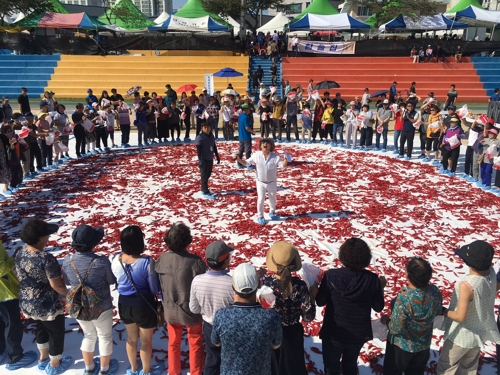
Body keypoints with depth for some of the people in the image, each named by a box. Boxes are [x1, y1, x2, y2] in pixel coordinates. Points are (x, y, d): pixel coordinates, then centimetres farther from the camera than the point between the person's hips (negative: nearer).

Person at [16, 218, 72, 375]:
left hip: (28, 303, 8)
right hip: (47, 305, -7)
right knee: (57, 333, 16)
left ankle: (43, 358, 50)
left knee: (41, 329, 30)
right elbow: (56, 285, -26)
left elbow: (21, 277, 7)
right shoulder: (47, 259, -31)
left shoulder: (20, 254, -7)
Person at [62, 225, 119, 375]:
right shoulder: (101, 261, -28)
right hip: (101, 308, -4)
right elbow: (112, 281, -12)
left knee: (88, 336, 28)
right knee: (105, 337, 21)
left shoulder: (68, 260, -15)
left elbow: (67, 282, 1)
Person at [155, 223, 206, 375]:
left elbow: (158, 285, -2)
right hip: (192, 310, -3)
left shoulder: (162, 259, -15)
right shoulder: (194, 261, -27)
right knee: (195, 344, 20)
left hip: (171, 310, 4)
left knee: (173, 343, 26)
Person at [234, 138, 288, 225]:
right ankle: (260, 216, 20)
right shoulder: (256, 155, -10)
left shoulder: (275, 156, -14)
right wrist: (239, 159, -16)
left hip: (272, 182, 1)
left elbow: (283, 165, -18)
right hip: (261, 182, -1)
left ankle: (272, 212, 45)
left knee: (273, 199, 19)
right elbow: (247, 163, -2)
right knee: (260, 199, 2)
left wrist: (286, 158, -36)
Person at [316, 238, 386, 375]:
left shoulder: (331, 276, -23)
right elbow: (378, 307, -4)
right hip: (359, 334, 3)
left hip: (333, 333, -2)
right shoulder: (372, 279, -17)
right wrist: (381, 287, 10)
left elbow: (320, 302, -11)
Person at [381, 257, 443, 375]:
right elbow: (438, 312, 2)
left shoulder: (404, 298, -36)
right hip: (424, 344, 5)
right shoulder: (435, 292, -19)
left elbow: (396, 329, -27)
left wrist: (386, 320, -7)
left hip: (402, 345, -5)